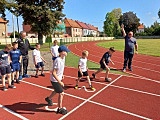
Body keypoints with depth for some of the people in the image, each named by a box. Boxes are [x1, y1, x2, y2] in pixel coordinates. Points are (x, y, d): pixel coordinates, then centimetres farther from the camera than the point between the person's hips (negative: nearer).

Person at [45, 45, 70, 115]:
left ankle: (49, 98, 56)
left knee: (57, 91, 29)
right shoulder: (58, 60, -32)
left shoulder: (63, 58, -4)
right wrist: (60, 82, -30)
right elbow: (53, 73, -32)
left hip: (59, 78, 9)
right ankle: (60, 109, 16)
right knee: (61, 93, -4)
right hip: (55, 80, -9)